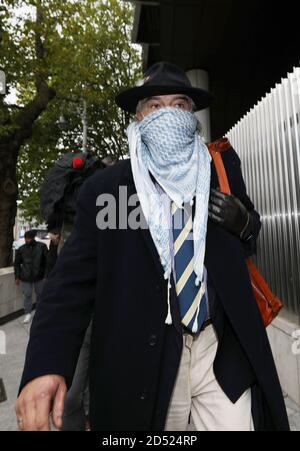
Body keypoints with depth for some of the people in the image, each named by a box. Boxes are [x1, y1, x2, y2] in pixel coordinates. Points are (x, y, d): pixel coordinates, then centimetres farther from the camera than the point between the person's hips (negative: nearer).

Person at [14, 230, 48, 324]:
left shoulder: (42, 246, -8)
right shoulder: (21, 249, -3)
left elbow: (47, 261, -3)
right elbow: (17, 263, 6)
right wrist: (17, 277, 4)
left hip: (39, 276, 0)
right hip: (25, 277, 0)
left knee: (40, 294, 16)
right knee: (27, 295, 5)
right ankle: (28, 313, 21)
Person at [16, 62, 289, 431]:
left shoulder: (222, 167, 5)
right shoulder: (103, 187, -4)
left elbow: (251, 240, 17)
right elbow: (73, 279, -8)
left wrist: (244, 223, -7)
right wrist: (46, 365, -20)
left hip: (225, 350, 2)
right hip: (143, 357, -1)